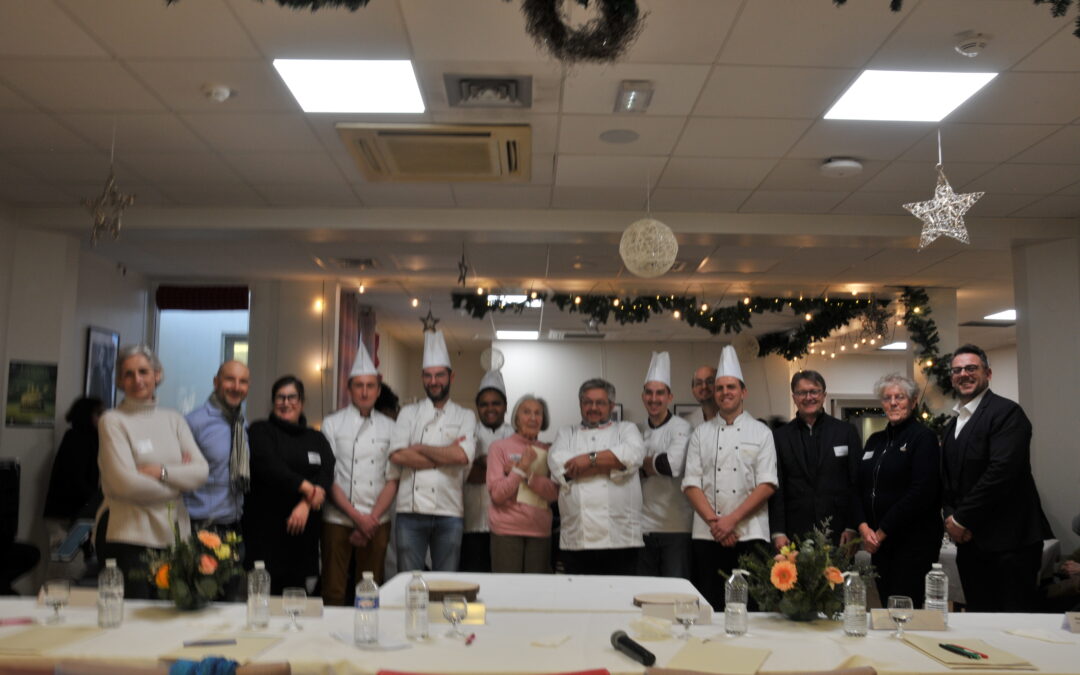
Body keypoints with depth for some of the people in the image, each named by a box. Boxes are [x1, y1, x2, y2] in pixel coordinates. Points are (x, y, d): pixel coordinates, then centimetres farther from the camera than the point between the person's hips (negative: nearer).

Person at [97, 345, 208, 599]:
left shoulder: (173, 420, 12)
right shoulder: (112, 421, -1)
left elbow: (201, 471, 1)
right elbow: (125, 482, -12)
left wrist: (162, 472, -13)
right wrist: (178, 480, -3)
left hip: (175, 534, 4)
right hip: (130, 536, -4)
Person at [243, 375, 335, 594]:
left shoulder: (316, 439, 15)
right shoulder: (260, 431, 8)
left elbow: (326, 476, 1)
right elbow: (267, 465, -9)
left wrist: (306, 504, -17)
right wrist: (305, 487, -12)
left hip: (304, 527, 3)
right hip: (265, 526, -3)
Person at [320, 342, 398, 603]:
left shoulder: (389, 428, 8)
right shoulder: (332, 424, 2)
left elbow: (392, 479, 5)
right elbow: (327, 478, -3)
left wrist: (372, 518, -6)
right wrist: (357, 517, -9)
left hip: (376, 522, 2)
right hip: (338, 520, -2)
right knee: (333, 593, 1)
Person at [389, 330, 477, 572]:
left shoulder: (465, 416, 7)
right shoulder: (409, 413, 9)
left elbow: (463, 456, -12)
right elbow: (397, 455, -8)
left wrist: (419, 448, -6)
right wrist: (446, 457, -8)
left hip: (449, 512, 0)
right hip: (411, 510, 0)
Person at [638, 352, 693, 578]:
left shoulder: (681, 428, -8)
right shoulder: (639, 432, 11)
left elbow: (673, 464, -24)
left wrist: (643, 463, -8)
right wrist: (654, 464, -8)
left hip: (675, 527, -5)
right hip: (644, 527, 6)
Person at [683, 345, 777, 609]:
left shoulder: (761, 433, 6)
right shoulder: (701, 434, 11)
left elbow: (767, 485, -2)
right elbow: (691, 484, 4)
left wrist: (731, 519, -10)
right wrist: (714, 521, -9)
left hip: (751, 535, -1)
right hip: (707, 537, 1)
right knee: (709, 607, 4)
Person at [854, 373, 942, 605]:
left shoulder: (923, 437, -6)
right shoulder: (875, 440, 13)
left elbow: (921, 492, -15)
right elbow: (859, 487, 12)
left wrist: (881, 532, -12)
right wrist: (863, 526, -5)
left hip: (914, 542, -6)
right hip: (878, 542, 6)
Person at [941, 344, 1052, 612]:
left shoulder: (1006, 412, -10)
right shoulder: (950, 428, 16)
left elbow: (1003, 470, -19)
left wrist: (963, 519, -14)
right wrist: (951, 518, -2)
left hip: (1008, 540, -7)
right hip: (968, 540, 8)